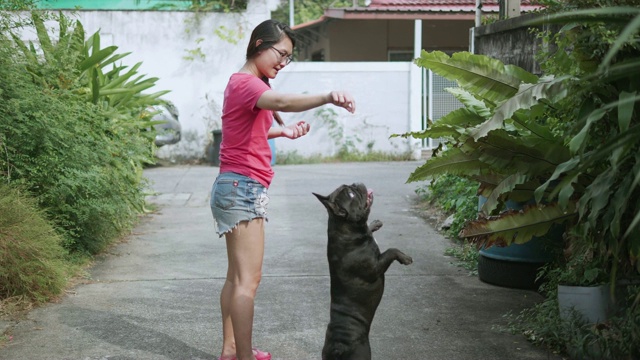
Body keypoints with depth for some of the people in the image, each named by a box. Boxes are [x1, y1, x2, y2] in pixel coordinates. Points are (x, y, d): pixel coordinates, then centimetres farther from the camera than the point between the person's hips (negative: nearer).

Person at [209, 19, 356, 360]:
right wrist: (327, 97, -52)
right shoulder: (245, 82, -15)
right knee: (249, 280, -10)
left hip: (241, 189, 11)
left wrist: (283, 131, 5)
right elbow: (282, 102, -36)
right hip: (243, 188, -11)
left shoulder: (246, 83, 18)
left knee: (237, 276, 14)